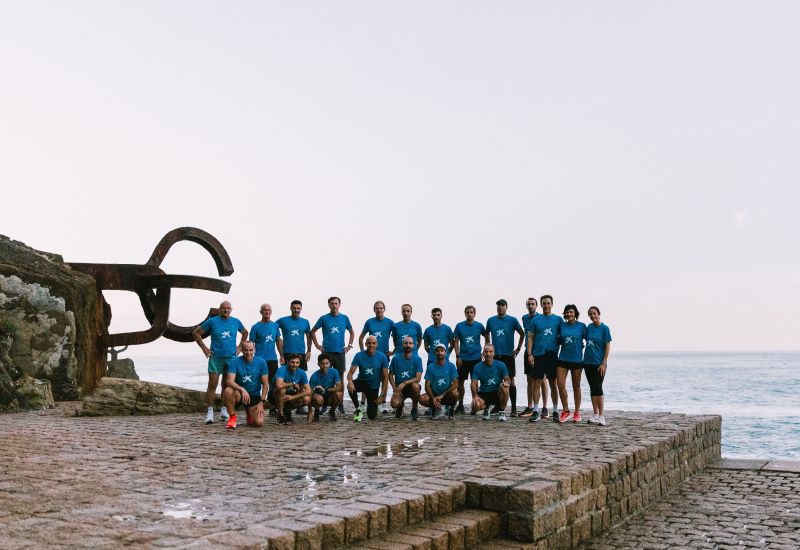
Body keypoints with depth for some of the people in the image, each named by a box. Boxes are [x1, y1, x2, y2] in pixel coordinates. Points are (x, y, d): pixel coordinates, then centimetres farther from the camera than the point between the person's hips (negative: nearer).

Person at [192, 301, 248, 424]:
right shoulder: (212, 321, -2)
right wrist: (204, 348, -2)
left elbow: (245, 333, 24)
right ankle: (210, 412, -6)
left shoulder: (236, 322, 7)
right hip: (215, 357, -3)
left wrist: (239, 347, 13)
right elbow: (196, 333, 4)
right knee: (212, 384, -8)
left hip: (231, 357, 3)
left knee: (227, 385, 8)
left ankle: (224, 410, 17)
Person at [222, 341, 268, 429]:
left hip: (255, 396, 1)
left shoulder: (261, 362, -4)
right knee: (228, 391, -36)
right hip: (239, 393, -1)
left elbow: (265, 384, -1)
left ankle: (250, 414, 20)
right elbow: (230, 381, -22)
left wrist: (261, 402, -9)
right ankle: (232, 417, -11)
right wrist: (242, 389, -40)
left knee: (259, 423, -19)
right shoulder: (234, 362, -10)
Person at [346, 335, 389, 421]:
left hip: (374, 386, 0)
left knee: (372, 416, -2)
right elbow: (350, 373, -18)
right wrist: (350, 381, -42)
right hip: (361, 382, 0)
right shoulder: (359, 355, -13)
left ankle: (374, 404, 36)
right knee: (351, 387, -37)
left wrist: (383, 395, -12)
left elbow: (385, 377, -7)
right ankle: (358, 410, -14)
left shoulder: (382, 357, -12)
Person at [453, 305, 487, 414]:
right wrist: (458, 357, -5)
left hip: (476, 358, 0)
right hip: (463, 358, 0)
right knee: (460, 381, 4)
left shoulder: (479, 326, 1)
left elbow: (486, 337, 14)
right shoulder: (459, 326, 0)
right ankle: (460, 405, 15)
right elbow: (456, 342, 1)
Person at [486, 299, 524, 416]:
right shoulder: (491, 320, 6)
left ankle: (513, 408, 1)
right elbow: (487, 334, 21)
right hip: (495, 355, 3)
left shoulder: (512, 320, -1)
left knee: (510, 380, -1)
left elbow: (522, 334, 6)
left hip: (509, 355, -3)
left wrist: (518, 349, 2)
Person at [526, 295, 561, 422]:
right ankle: (536, 411, 6)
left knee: (553, 384, 4)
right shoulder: (535, 320, 6)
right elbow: (530, 337, 5)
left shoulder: (558, 319, 6)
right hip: (538, 355, 0)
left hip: (552, 355, 0)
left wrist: (560, 350, 1)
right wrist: (529, 354, -3)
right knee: (537, 383, 1)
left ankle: (555, 411, 12)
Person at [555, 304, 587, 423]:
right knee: (560, 385, -6)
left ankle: (577, 412, 17)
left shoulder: (581, 326, -2)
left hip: (576, 360, -2)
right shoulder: (562, 325, 5)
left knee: (576, 386, 7)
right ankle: (565, 411, 6)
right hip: (563, 359, 2)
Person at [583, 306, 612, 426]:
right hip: (588, 362, 5)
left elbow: (607, 347, -8)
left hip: (599, 363, -5)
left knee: (598, 387, -6)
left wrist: (604, 363, -12)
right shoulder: (589, 327, 7)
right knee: (592, 388, 8)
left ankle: (601, 415, 0)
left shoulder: (604, 328, -6)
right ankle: (595, 414, 15)